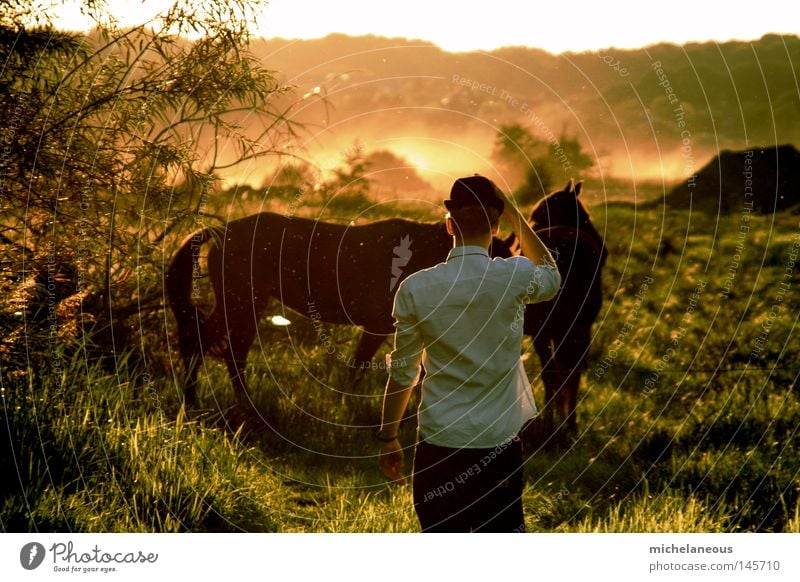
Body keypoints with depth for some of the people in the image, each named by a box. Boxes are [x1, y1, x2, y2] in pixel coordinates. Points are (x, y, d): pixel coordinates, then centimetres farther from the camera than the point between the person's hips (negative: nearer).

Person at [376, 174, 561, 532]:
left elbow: (402, 373, 0)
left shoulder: (415, 289, -8)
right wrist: (513, 213, 15)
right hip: (499, 444, 0)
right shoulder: (514, 277, -8)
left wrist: (388, 438, 13)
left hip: (438, 444, 0)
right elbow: (552, 277, 18)